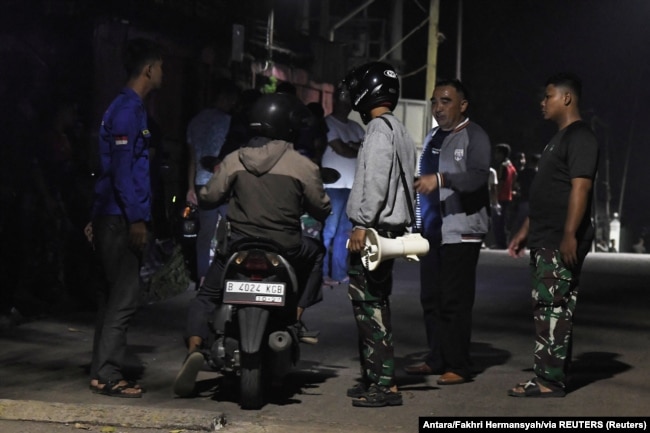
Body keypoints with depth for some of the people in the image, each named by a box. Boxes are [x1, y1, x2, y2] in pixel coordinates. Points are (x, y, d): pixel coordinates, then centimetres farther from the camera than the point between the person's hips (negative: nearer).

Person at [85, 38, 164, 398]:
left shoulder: (130, 107, 18)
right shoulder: (127, 110, -13)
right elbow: (122, 168, -19)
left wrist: (98, 218, 21)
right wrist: (136, 219, -21)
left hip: (116, 218, 10)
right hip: (121, 219, -10)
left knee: (115, 296, 11)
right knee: (124, 297, -9)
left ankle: (102, 372, 15)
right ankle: (108, 375, -7)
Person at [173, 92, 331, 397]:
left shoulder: (234, 161, 0)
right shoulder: (302, 166, -4)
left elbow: (209, 196, 3)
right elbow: (322, 209, 4)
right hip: (285, 251, -1)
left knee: (205, 298, 16)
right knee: (316, 253, 30)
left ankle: (194, 347, -13)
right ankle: (296, 319, 19)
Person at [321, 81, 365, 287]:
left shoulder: (355, 127, 18)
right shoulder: (328, 123, -1)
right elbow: (340, 149, -11)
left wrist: (352, 146, -9)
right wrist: (359, 150, 4)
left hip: (353, 185, 7)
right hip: (335, 184, -6)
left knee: (345, 230, 7)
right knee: (330, 230, -7)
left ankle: (339, 272, 11)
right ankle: (321, 273, -5)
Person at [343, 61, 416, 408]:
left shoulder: (379, 129, -11)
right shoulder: (400, 132, 20)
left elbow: (376, 183, -21)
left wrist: (362, 225, -22)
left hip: (373, 232, -11)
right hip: (391, 229, 11)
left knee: (370, 307, -11)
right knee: (375, 305, 15)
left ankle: (386, 384, -12)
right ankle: (372, 378, 21)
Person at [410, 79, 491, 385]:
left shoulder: (474, 136, -6)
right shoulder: (436, 138, 19)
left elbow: (478, 176, -23)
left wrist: (440, 179, -36)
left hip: (462, 231, -8)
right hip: (433, 230, 8)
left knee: (454, 301, -8)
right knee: (431, 298, 10)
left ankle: (458, 366, -4)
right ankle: (437, 359, 18)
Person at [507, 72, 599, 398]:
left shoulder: (579, 137, -10)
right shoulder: (558, 138, 22)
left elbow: (580, 187, -20)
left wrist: (570, 235, -26)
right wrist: (526, 231, 24)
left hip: (561, 243, -10)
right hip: (545, 241, 10)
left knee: (553, 308, -11)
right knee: (547, 308, 11)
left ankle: (550, 381, -10)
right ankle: (551, 376, 16)